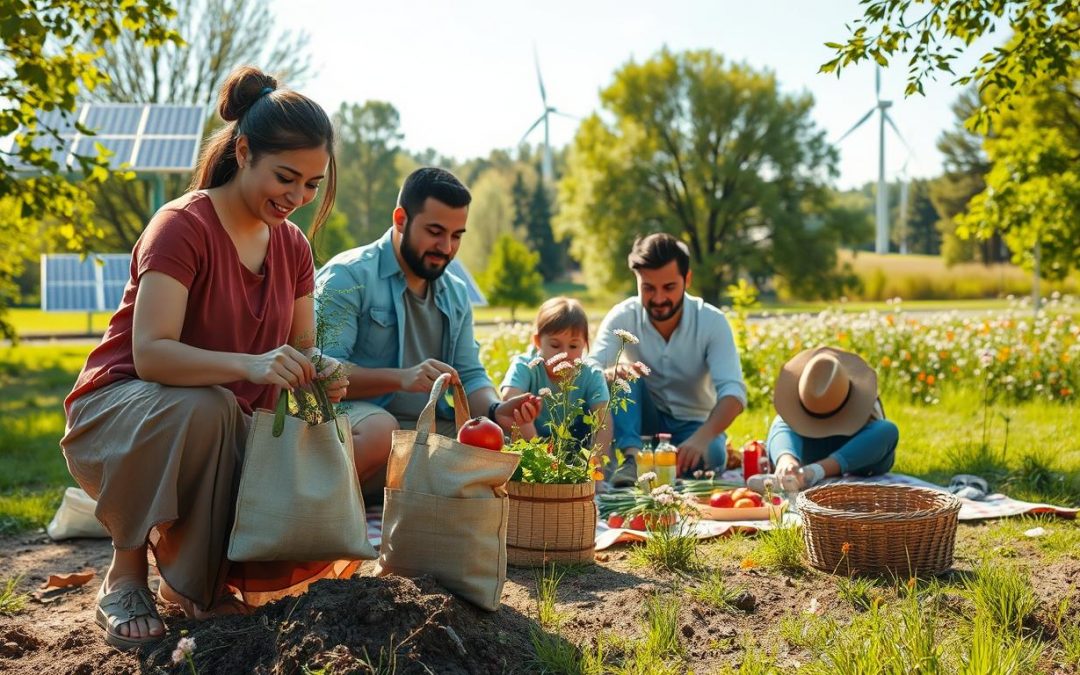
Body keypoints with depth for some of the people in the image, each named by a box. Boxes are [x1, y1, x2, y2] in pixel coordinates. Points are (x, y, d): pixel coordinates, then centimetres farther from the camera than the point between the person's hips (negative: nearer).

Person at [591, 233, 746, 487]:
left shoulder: (712, 321, -16)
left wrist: (701, 438, -46)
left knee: (712, 456, -35)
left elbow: (733, 392, -26)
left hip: (694, 424, -1)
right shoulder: (623, 317, -13)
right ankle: (632, 457, -33)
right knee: (622, 372, -27)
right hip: (643, 419, 1)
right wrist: (610, 373, -50)